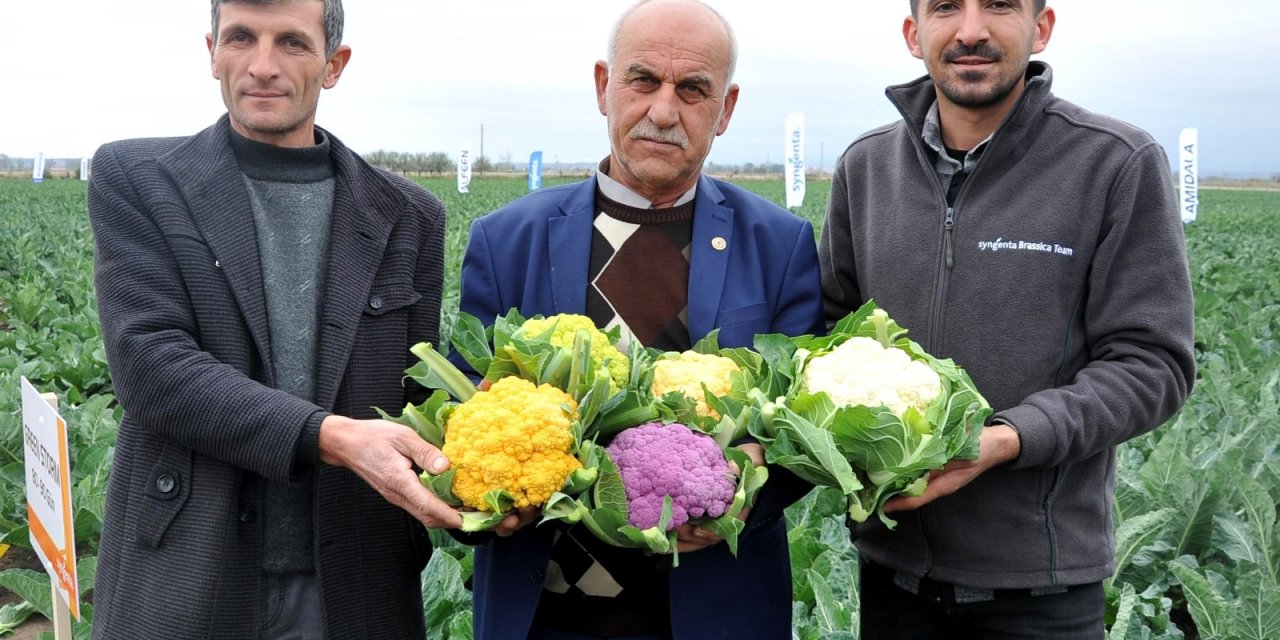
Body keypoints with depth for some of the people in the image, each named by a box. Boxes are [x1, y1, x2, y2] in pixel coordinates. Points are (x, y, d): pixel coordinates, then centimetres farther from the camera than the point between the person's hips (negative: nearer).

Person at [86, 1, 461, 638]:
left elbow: (419, 399, 7)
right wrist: (329, 437, -24)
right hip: (185, 585, -2)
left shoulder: (408, 216, 5)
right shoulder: (133, 179, -1)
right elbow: (148, 362, -12)